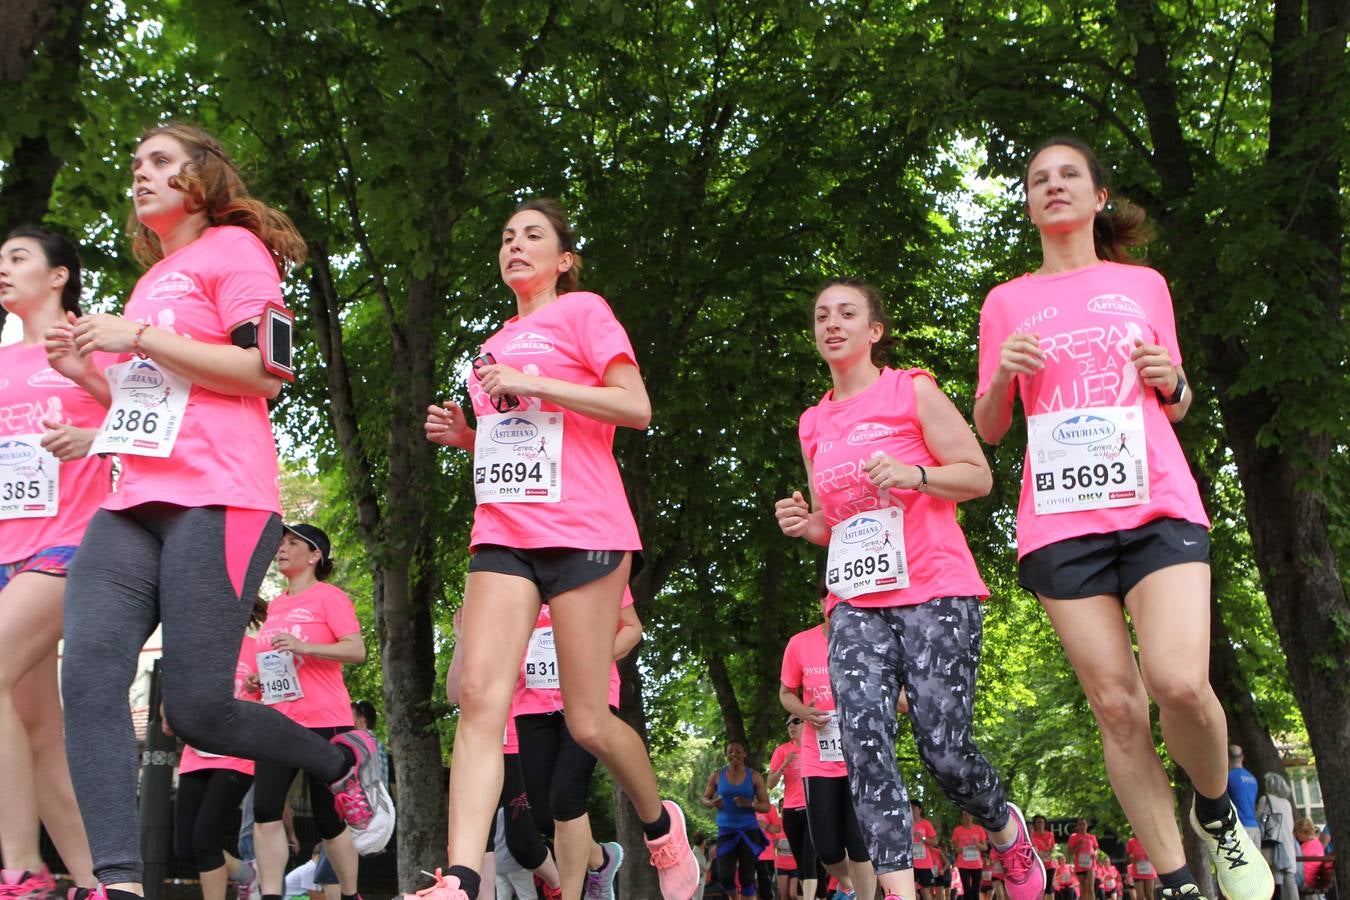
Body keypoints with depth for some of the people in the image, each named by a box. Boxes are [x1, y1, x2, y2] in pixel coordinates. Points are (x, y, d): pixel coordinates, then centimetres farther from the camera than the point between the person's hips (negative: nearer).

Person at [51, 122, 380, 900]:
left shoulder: (234, 248, 2)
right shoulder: (154, 276, 28)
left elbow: (265, 372, -11)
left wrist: (139, 336, -11)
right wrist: (88, 363, 18)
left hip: (217, 501, -8)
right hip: (134, 505, 8)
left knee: (197, 709, -10)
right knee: (89, 682, -14)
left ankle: (343, 759, 17)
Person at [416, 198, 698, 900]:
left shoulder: (582, 310, 4)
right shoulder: (496, 343, 24)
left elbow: (635, 408, -8)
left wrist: (530, 384, -13)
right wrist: (464, 435, 11)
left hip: (581, 529, -5)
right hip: (503, 533, 6)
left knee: (588, 723, -1)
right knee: (480, 697, -14)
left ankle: (660, 825, 27)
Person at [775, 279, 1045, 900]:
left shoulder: (912, 390, 4)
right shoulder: (813, 424, 18)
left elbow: (978, 477, 2)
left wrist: (912, 475, -16)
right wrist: (806, 524, 4)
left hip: (934, 591, -4)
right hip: (856, 600, 4)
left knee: (943, 749, -8)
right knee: (864, 744, -15)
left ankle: (1007, 831, 23)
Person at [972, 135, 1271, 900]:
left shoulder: (1144, 284, 16)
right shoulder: (1007, 301, 13)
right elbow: (989, 428, 13)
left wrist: (1171, 381, 0)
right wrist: (1003, 373, -7)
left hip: (1157, 503, 0)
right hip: (1061, 518, 1)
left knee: (1180, 681, -20)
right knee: (1116, 706, -4)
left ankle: (1218, 812, 9)